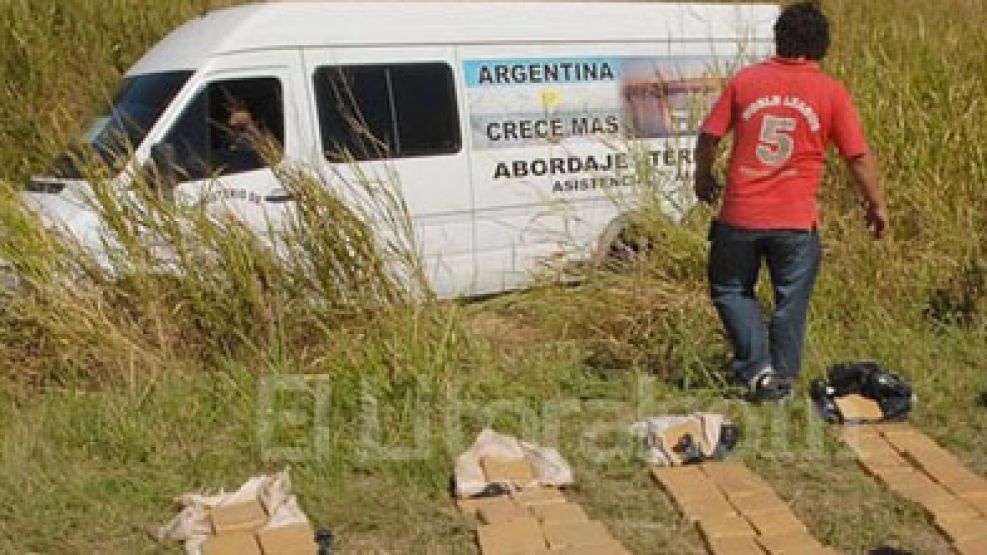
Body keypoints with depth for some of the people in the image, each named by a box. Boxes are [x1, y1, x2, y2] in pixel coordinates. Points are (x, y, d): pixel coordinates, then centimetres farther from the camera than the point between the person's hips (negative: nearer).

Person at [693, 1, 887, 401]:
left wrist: (703, 177, 21)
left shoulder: (745, 80, -1)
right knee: (791, 302, 15)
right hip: (796, 220, 0)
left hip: (740, 217, 0)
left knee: (730, 289, 20)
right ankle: (779, 380, 22)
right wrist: (876, 204, 13)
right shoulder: (832, 92, -3)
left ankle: (756, 365, 11)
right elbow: (859, 157, 0)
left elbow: (709, 136, 3)